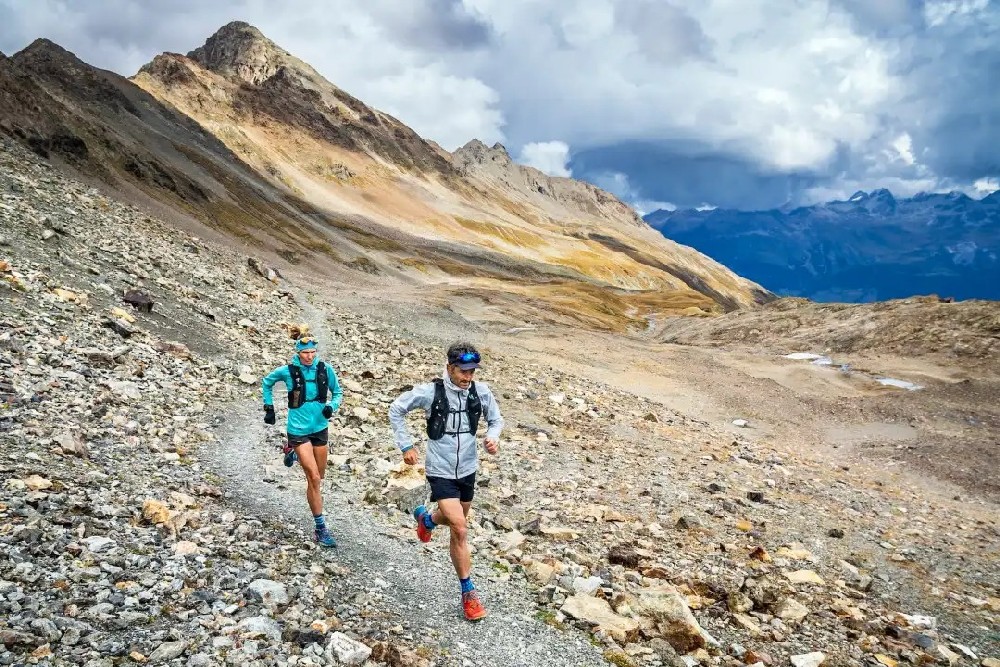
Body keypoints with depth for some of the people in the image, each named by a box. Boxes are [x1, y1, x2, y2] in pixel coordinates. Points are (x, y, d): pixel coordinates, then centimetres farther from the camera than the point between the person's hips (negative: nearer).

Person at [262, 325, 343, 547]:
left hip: (320, 428, 4)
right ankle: (321, 528, 0)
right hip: (299, 430, -4)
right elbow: (267, 383, 9)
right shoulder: (288, 371, -11)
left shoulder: (325, 370, -7)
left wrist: (331, 406, -12)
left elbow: (337, 392, 7)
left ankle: (293, 452, 46)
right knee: (314, 478, -10)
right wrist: (269, 408, 8)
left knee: (319, 477, 17)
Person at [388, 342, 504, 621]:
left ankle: (426, 518, 59)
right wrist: (406, 445, -6)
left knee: (456, 522, 24)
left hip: (468, 469, 5)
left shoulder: (481, 392, -10)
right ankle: (468, 592, 1)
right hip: (441, 471, -4)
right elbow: (396, 410, -3)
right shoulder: (430, 392, -18)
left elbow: (496, 419, 7)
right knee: (459, 529, -14)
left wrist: (492, 437, -14)